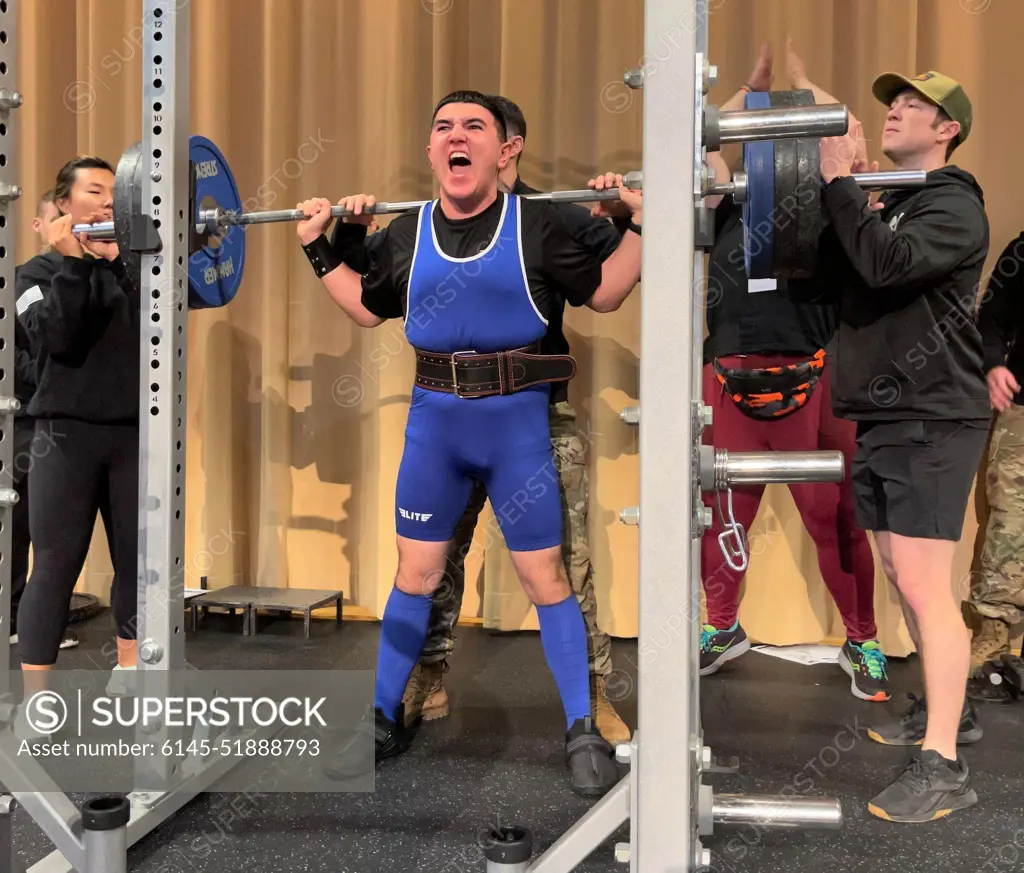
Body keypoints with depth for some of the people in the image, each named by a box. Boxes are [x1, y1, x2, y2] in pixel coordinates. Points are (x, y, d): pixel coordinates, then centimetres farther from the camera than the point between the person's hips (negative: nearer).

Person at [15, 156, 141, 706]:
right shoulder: (40, 272, 5)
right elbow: (56, 338, -14)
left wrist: (118, 261, -11)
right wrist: (72, 262, -14)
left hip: (134, 432, 3)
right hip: (68, 434, -3)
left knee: (138, 558, 7)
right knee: (56, 565, -2)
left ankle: (128, 674, 23)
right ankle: (34, 697, 7)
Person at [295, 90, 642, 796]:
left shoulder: (536, 224, -4)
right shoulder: (407, 233, 6)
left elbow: (602, 295, 2)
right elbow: (368, 309, 19)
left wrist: (641, 225, -9)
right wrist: (320, 249, 15)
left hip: (517, 419, -3)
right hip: (434, 419, 3)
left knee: (545, 575, 2)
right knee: (416, 574, 12)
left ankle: (584, 732, 18)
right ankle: (384, 719, 28)